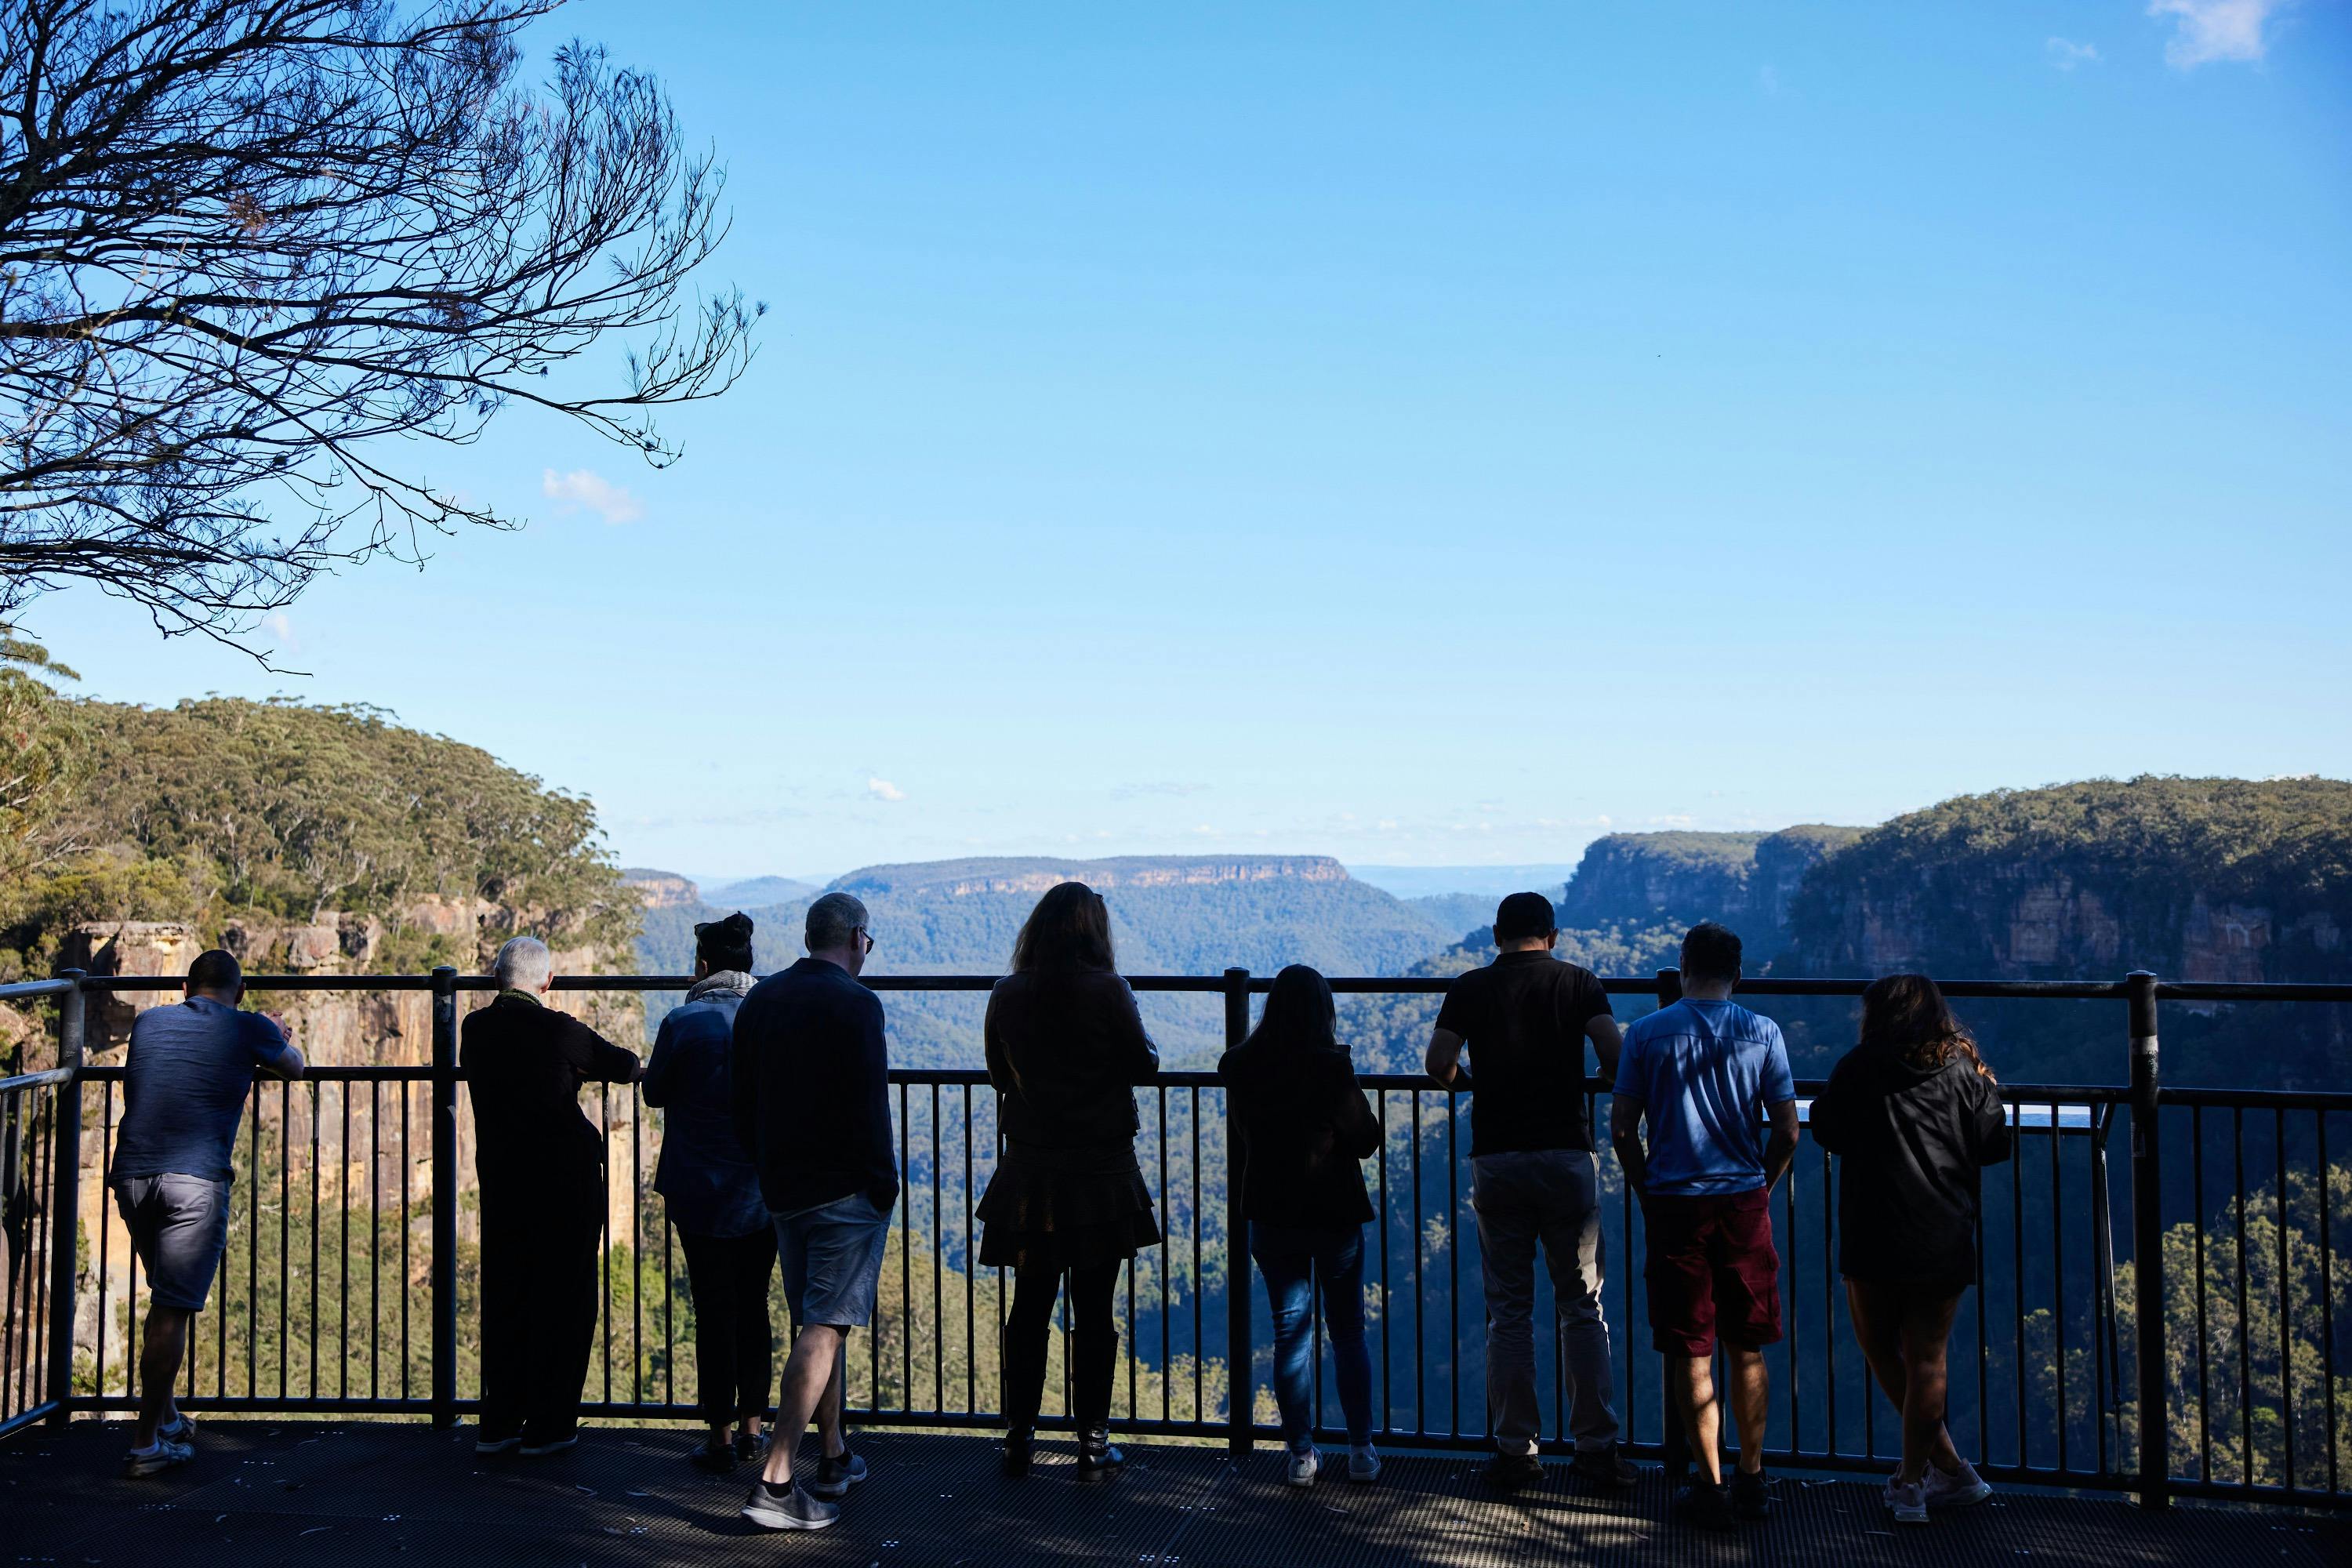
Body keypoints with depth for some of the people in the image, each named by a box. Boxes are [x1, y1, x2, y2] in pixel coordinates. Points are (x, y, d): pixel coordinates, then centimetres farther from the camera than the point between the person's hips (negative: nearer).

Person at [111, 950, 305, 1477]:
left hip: (132, 1175, 5)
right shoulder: (249, 1028, 5)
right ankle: (146, 1445, 3)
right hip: (195, 1180, -5)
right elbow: (294, 1066, 25)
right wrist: (273, 1040, 47)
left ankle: (167, 1419, 30)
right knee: (173, 1312, 0)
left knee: (165, 1300, 21)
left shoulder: (148, 1022, 17)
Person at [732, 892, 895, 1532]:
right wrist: (884, 1186, -8)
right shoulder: (856, 1004, -13)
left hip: (782, 1188, 8)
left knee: (816, 1323, 19)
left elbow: (739, 1101, 13)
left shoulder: (759, 1000, 9)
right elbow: (869, 1108, -17)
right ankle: (775, 1480, -11)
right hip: (845, 1191, -7)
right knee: (825, 1328, -6)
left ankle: (834, 1458, 29)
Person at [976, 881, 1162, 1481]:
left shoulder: (1007, 996, 0)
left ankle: (1018, 1438, 17)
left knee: (1029, 1308, 12)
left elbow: (999, 1076, 10)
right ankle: (1093, 1444, 10)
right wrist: (1142, 1041, 14)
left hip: (1029, 1170, 3)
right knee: (1094, 1313, 5)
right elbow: (1144, 1066, -5)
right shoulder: (1106, 990, -12)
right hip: (1100, 1170, -3)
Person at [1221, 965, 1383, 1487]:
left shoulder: (1242, 1067, -5)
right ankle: (1361, 1451, 15)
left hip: (1271, 1214, 2)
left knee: (1290, 1335, 11)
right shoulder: (1332, 1066, -17)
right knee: (1348, 1334, 12)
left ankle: (1301, 1456, 13)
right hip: (1335, 1213, -2)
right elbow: (1368, 1139, -9)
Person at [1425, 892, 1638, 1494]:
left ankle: (1513, 1452, 9)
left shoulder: (1469, 988, 5)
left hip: (1496, 1158, 1)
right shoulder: (1579, 983, 4)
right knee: (1582, 1308, 7)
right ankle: (1597, 1449, 10)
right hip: (1567, 1155, 0)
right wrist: (1594, 1082, 12)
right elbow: (1614, 1053, -9)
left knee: (1508, 1311, 7)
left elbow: (1438, 1064, -1)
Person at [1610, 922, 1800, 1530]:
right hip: (1745, 1204, 2)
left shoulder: (1647, 1033, -2)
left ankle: (1712, 1488, 6)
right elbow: (1787, 1132, -1)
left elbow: (1622, 1128, -4)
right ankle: (1752, 1481, 21)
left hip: (1675, 1204, -2)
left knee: (1690, 1355, 5)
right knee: (1747, 1352, 14)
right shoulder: (1762, 1033, 0)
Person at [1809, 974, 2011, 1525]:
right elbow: (1995, 1145, 3)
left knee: (1882, 1352, 14)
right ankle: (1912, 1482, 10)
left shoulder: (1861, 1067, 1)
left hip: (1875, 1240, -2)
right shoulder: (1965, 1069, 4)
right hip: (1946, 1239, 2)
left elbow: (1825, 1129, 8)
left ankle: (1953, 1470, 15)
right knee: (1926, 1358, 8)